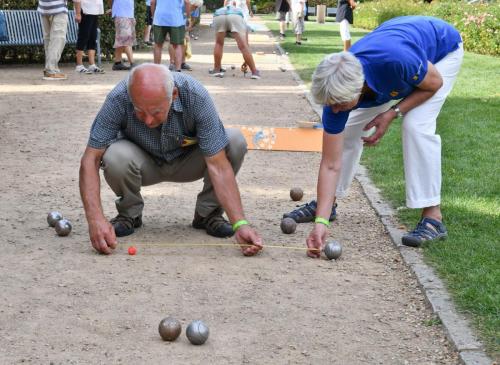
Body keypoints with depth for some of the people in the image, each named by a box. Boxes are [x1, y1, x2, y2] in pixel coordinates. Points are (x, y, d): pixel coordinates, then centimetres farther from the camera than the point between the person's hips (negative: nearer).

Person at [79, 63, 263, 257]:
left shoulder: (196, 96, -33)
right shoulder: (118, 99, -32)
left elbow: (218, 165, -32)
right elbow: (90, 159, -30)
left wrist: (240, 224, -41)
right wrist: (95, 219, -44)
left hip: (186, 160, 0)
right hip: (145, 163, 0)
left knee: (236, 141, -27)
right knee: (115, 157, -35)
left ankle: (208, 213, -4)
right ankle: (129, 213, -2)